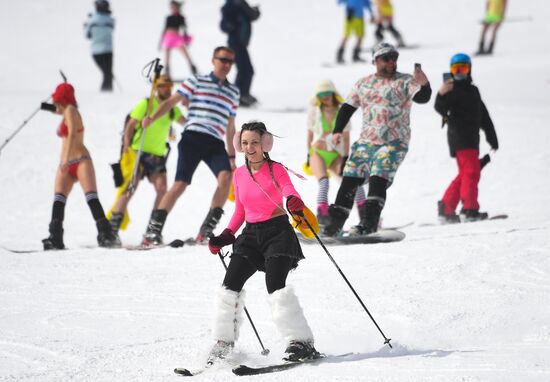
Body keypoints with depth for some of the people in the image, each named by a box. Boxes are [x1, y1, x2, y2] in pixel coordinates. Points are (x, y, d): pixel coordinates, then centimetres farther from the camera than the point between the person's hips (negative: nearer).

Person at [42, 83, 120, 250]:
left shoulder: (70, 110, -5)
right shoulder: (67, 113, 21)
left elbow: (72, 135, -18)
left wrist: (66, 160, -26)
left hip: (81, 161, -8)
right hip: (66, 166, 9)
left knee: (92, 198, -18)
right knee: (58, 200, -10)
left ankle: (107, 235, -26)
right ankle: (55, 239, -21)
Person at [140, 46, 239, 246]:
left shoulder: (233, 92, 21)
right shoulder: (197, 82, 10)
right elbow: (172, 101, 5)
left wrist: (231, 156, 22)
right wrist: (152, 118, -10)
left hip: (215, 143, 3)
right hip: (193, 137, -3)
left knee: (226, 177, -23)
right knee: (181, 183, -14)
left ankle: (207, 229, -17)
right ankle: (153, 230, -9)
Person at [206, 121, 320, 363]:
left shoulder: (275, 169, -6)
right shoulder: (239, 175, 9)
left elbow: (288, 189, -26)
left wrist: (293, 201, -49)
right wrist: (226, 236, 5)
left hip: (278, 232, -5)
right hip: (251, 235, 5)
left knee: (275, 286, -21)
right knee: (230, 286, -5)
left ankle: (301, 343, -20)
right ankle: (223, 343, 8)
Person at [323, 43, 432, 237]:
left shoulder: (405, 82, 0)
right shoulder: (364, 84, 12)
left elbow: (421, 97, -16)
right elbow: (347, 108, 14)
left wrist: (424, 86, -38)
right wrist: (337, 131, 2)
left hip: (394, 143, -5)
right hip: (366, 141, 5)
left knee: (378, 180, -19)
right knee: (349, 181, 2)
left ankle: (369, 222, -23)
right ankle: (335, 221, 9)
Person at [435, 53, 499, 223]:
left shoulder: (473, 90, 20)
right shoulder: (451, 89, -3)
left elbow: (484, 116, 23)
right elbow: (441, 109, -20)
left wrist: (492, 138, 21)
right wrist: (441, 95, -41)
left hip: (472, 138, 8)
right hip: (459, 137, -8)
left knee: (465, 174, 12)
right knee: (472, 171, -17)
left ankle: (445, 209, 18)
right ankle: (469, 209, -22)